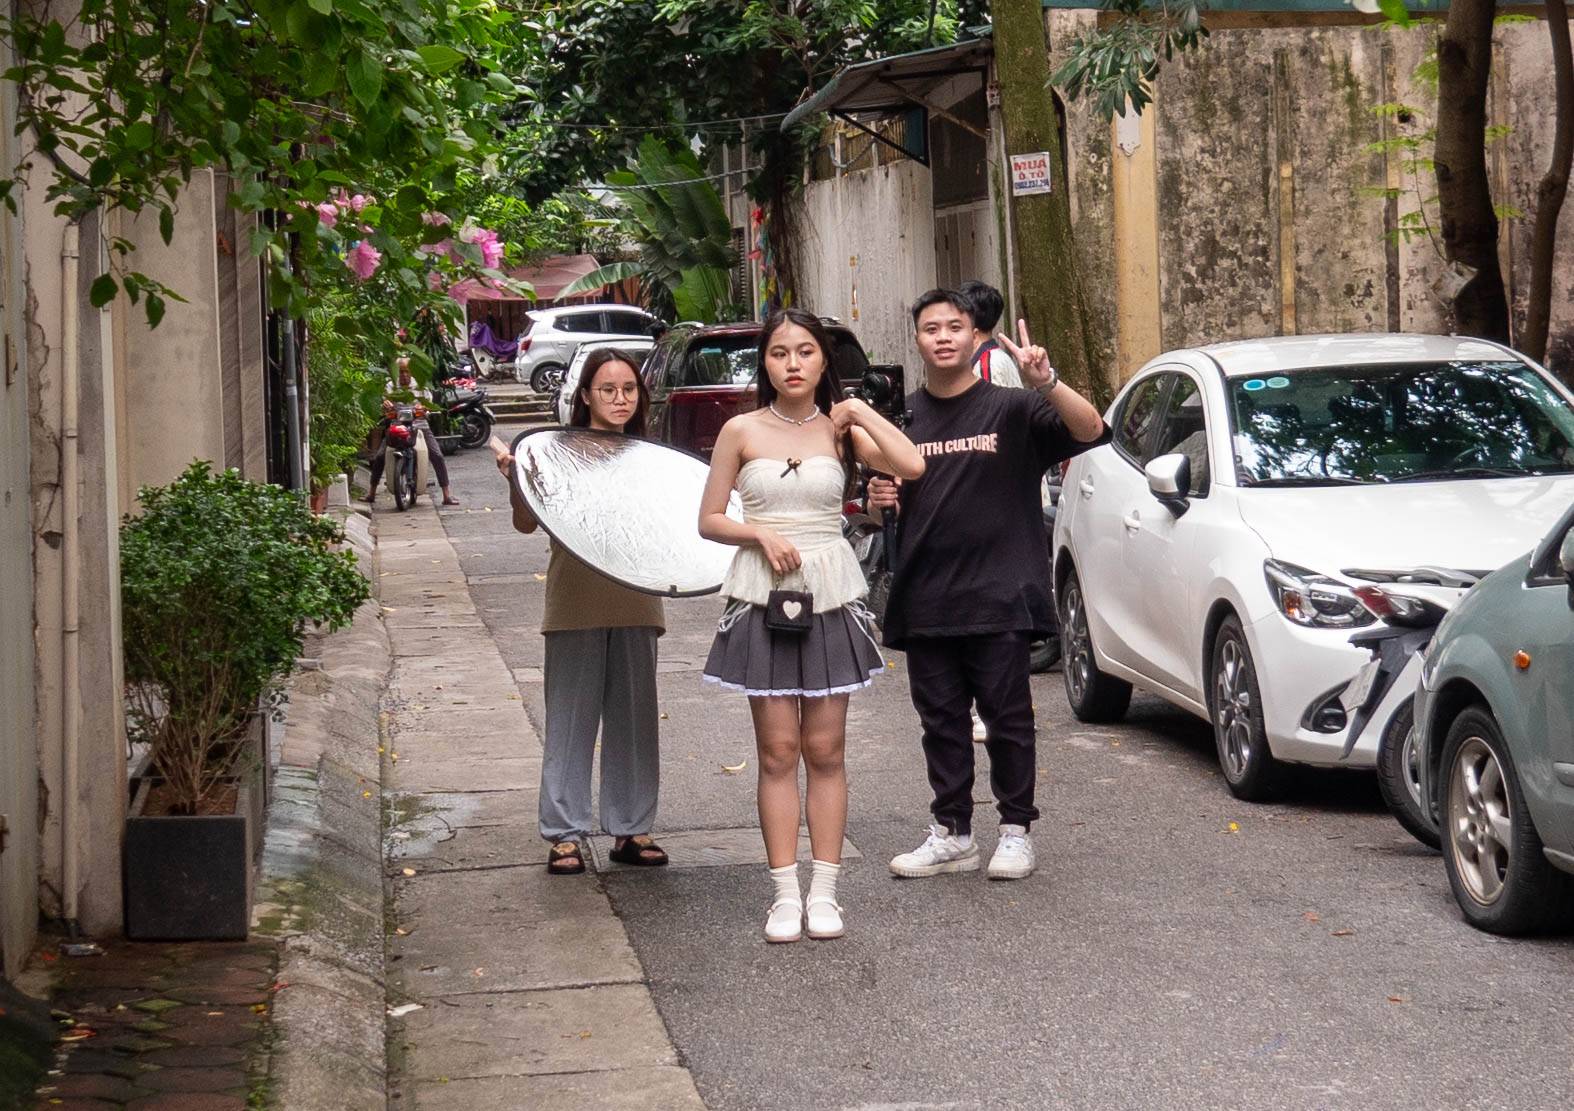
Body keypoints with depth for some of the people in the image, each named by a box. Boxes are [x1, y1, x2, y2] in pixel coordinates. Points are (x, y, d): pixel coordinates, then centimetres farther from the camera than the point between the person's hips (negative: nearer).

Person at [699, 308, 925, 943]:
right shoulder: (742, 432, 3)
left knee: (825, 752, 3)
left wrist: (859, 412, -5)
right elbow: (709, 519, 5)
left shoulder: (840, 430, 4)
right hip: (764, 597, -1)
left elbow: (912, 466, -12)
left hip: (831, 597, 1)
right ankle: (785, 894, 3)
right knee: (778, 752, -1)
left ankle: (823, 891, 7)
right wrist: (760, 535, -12)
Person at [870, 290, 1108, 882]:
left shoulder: (1011, 410, -1)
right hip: (925, 603, 4)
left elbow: (1090, 430, -15)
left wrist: (1046, 382, -31)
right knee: (941, 721, 9)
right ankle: (951, 833, 17)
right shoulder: (902, 418, 11)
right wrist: (880, 497, -4)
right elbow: (887, 508, 20)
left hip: (998, 597, -4)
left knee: (1008, 718, 1)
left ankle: (1015, 831, 11)